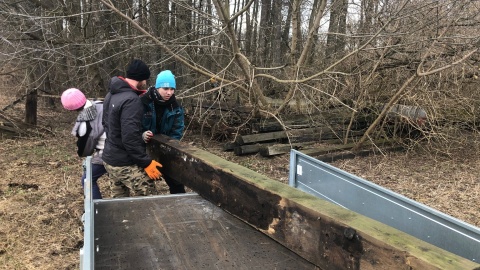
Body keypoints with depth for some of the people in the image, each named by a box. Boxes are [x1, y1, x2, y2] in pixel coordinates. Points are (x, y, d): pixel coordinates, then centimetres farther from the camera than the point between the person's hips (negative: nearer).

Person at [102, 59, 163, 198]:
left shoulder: (111, 94, 8)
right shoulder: (131, 100, -23)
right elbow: (130, 138, -28)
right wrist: (146, 162, -22)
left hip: (109, 159, 10)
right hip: (126, 164, -10)